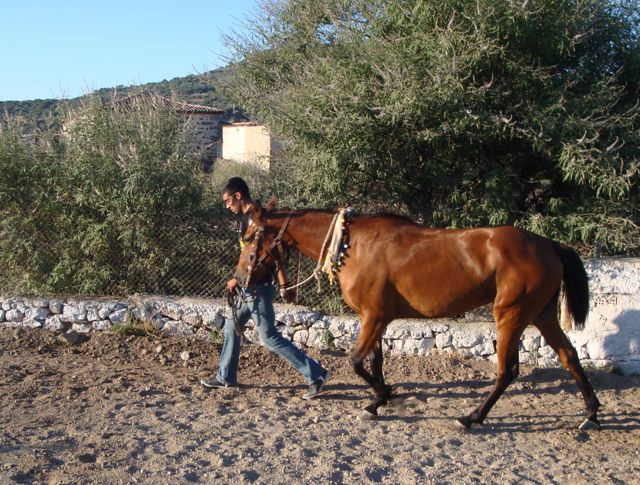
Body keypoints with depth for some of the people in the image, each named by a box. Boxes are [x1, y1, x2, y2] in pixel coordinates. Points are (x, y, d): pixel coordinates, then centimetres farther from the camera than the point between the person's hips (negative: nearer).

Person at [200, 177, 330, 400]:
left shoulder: (253, 218, -18)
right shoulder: (249, 217, 13)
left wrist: (237, 279, -15)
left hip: (258, 288, -10)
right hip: (251, 287, 10)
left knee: (270, 338, -6)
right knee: (231, 326, 18)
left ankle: (315, 374, -2)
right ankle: (225, 377, 30)